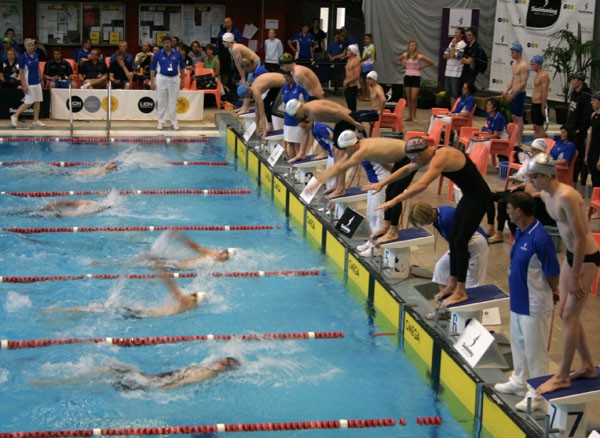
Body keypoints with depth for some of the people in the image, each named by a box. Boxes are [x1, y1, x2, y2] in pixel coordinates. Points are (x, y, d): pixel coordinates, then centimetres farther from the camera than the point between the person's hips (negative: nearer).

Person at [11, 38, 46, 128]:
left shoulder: (36, 55, 6)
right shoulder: (22, 57, -11)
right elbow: (21, 72, -11)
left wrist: (41, 79, 14)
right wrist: (24, 85, -15)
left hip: (37, 82, 6)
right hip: (29, 83, -6)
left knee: (38, 101, 7)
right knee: (28, 102, -6)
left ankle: (36, 120, 15)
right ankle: (15, 116, 8)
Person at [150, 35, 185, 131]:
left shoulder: (177, 54, 1)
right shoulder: (158, 54, -2)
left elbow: (182, 67, 9)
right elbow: (153, 68, 1)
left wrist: (182, 80, 7)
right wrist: (152, 81, -5)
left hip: (174, 79, 1)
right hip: (161, 78, -1)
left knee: (173, 102, 5)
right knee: (161, 102, 5)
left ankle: (174, 122, 12)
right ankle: (161, 122, 15)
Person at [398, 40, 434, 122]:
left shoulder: (419, 56, -9)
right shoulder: (405, 55, 2)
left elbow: (431, 62, -4)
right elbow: (399, 60, 24)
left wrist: (421, 67, -3)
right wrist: (404, 65, 9)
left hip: (416, 77, -4)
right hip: (407, 76, 4)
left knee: (413, 98, -8)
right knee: (408, 97, 6)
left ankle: (414, 116, 2)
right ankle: (410, 116, 13)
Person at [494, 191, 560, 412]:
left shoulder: (539, 238, -26)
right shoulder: (521, 232, 2)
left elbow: (552, 274, -18)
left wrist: (553, 293, -2)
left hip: (534, 305, -9)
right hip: (518, 301, 9)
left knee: (535, 350, 3)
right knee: (518, 343, 23)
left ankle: (537, 395, 16)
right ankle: (519, 382, 41)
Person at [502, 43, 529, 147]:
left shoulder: (523, 66, -17)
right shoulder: (514, 64, 12)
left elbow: (523, 83, -21)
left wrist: (513, 94, -21)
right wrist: (507, 90, 11)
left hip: (519, 94, -9)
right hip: (513, 94, 9)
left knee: (519, 118, -5)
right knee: (514, 117, 13)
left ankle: (518, 142, -2)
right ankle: (515, 139, 20)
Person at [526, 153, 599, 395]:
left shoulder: (566, 196, -27)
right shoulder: (545, 195, 1)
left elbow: (581, 237, -26)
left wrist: (575, 277, -21)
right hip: (571, 254, 9)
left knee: (570, 316, -3)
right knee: (566, 313, 14)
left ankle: (562, 376, 8)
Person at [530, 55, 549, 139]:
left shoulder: (544, 75, -15)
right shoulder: (538, 75, 16)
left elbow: (544, 92, -19)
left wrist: (543, 107, -22)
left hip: (539, 104, -10)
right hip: (534, 104, 10)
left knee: (540, 127, -6)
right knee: (535, 127, 12)